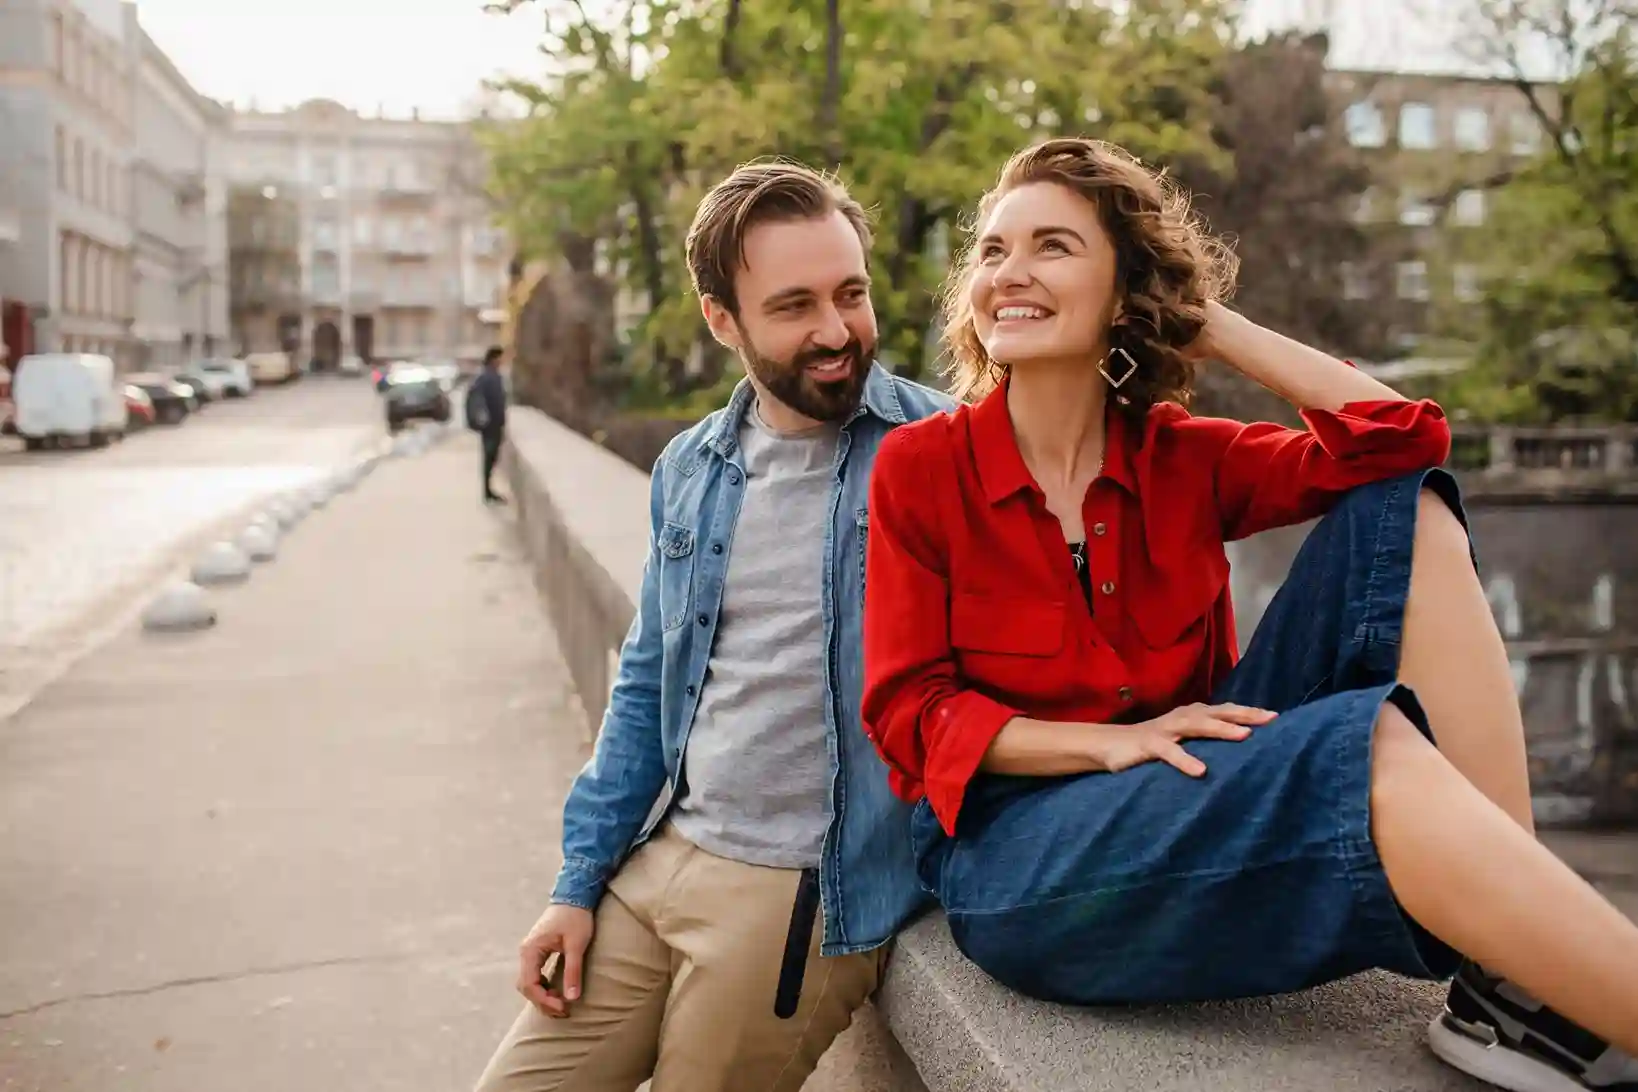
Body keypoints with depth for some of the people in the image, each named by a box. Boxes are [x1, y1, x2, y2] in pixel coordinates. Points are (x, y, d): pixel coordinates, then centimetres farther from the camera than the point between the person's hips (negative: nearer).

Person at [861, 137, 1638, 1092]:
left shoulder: (1182, 459, 6)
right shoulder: (920, 468, -3)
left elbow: (1399, 436, -4)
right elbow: (909, 713, -6)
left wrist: (1207, 323, -1)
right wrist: (1108, 740, -20)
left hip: (1198, 795, 5)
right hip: (1020, 855, -5)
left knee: (1406, 511, -10)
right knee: (1367, 746, -31)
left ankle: (1518, 990, -18)